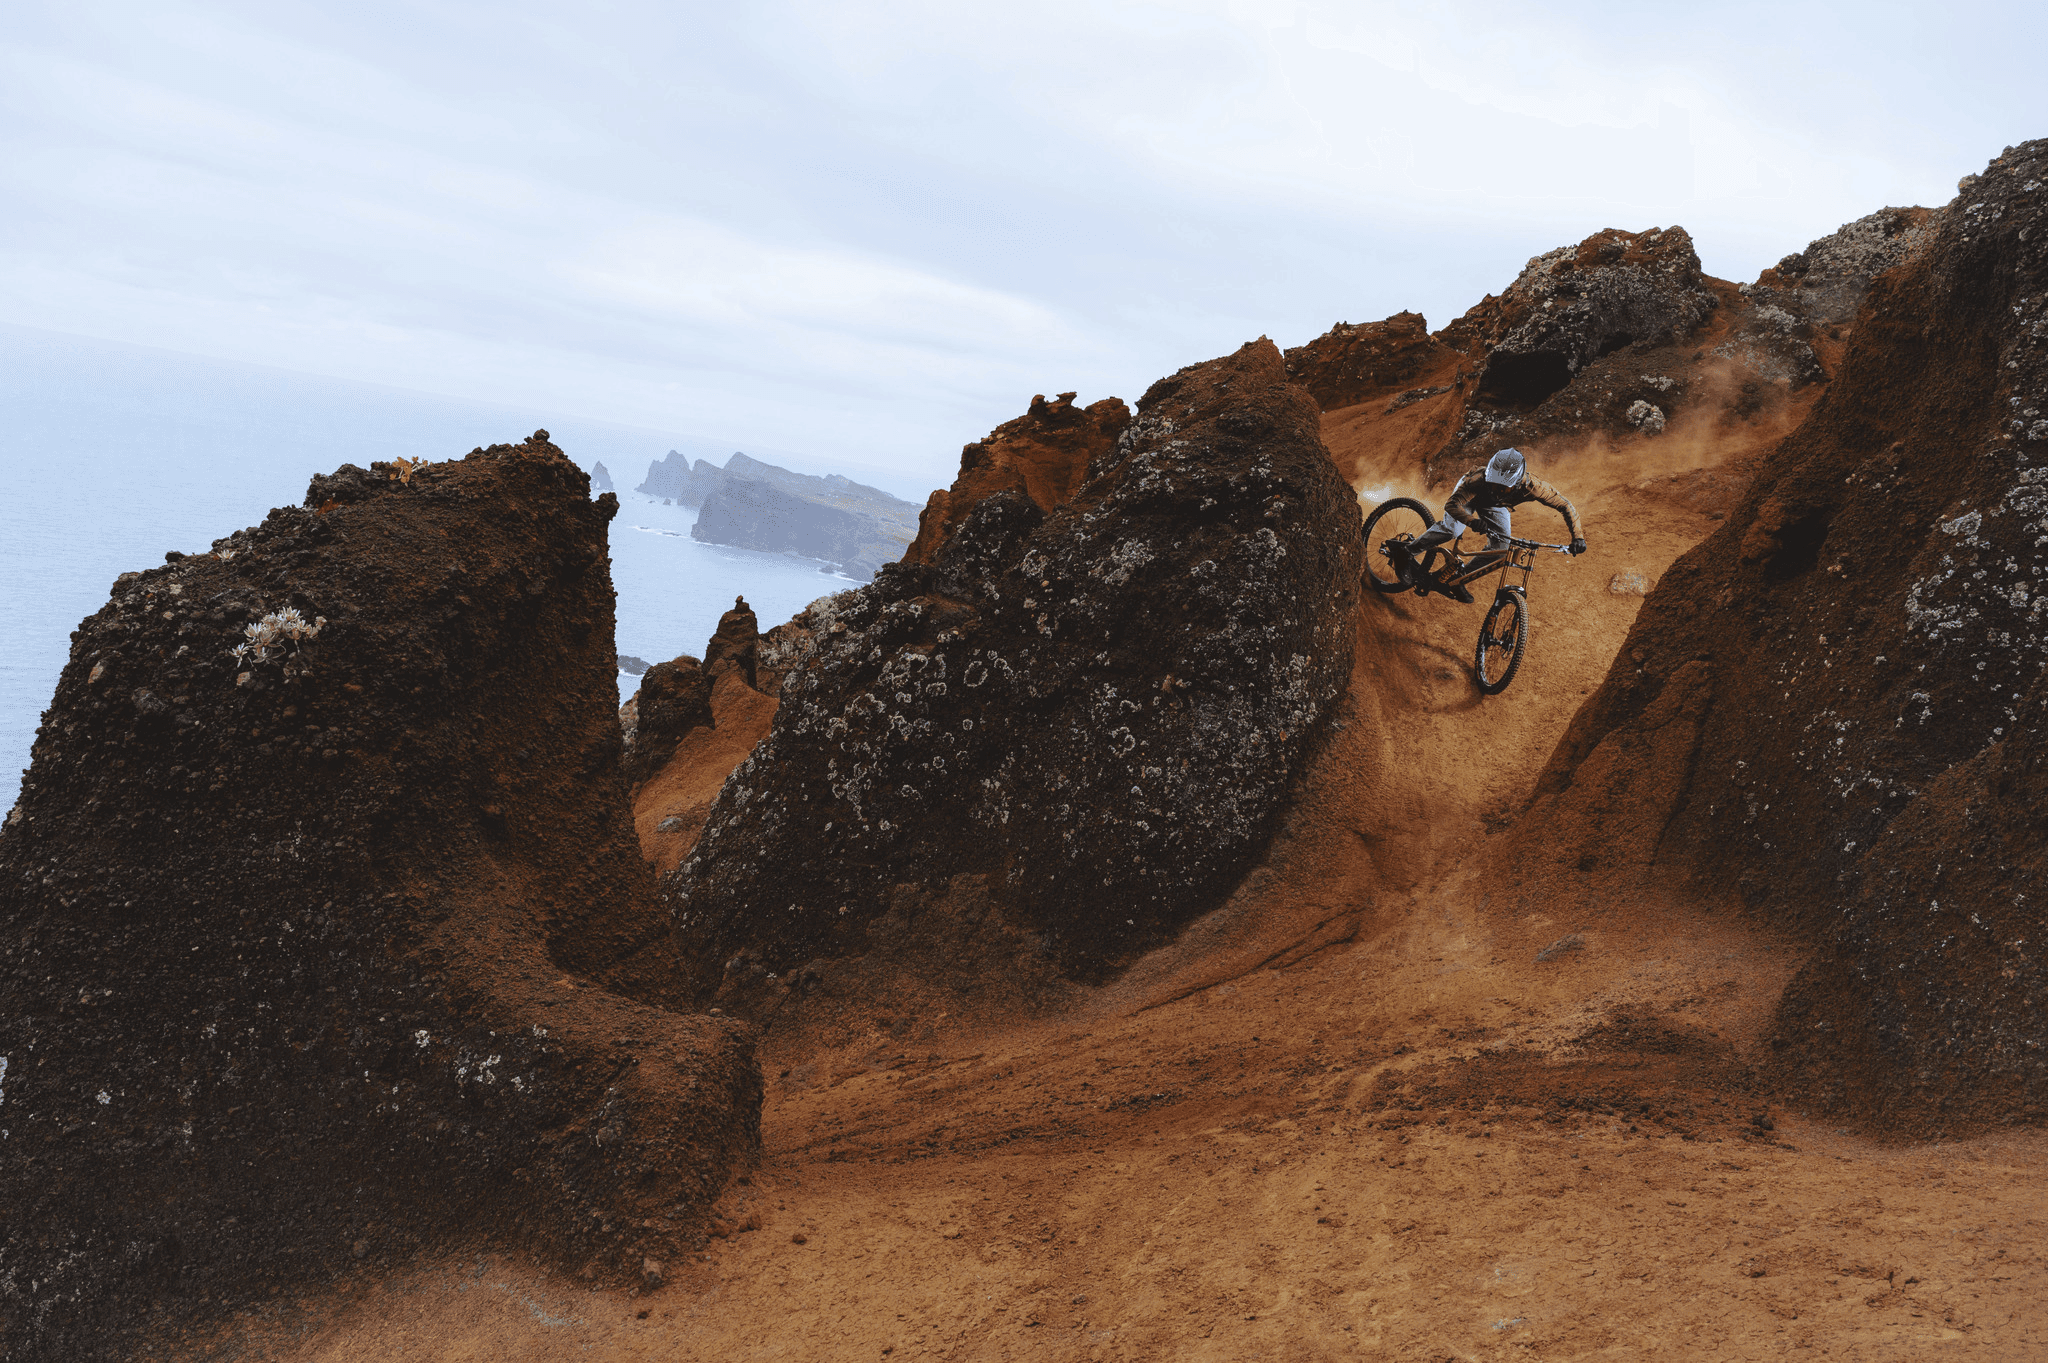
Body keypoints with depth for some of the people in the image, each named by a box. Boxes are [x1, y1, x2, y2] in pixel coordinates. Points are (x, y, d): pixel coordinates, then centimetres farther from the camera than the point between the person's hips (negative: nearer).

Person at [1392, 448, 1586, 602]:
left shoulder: (1532, 487, -40)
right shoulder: (1479, 480, -46)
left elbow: (1566, 506, -32)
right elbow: (1452, 504, -47)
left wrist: (1577, 537, -42)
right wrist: (1472, 521, -66)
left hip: (1494, 505, 4)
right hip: (1469, 495, -4)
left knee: (1501, 546, -10)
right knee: (1451, 529, -28)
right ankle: (1407, 554, -9)